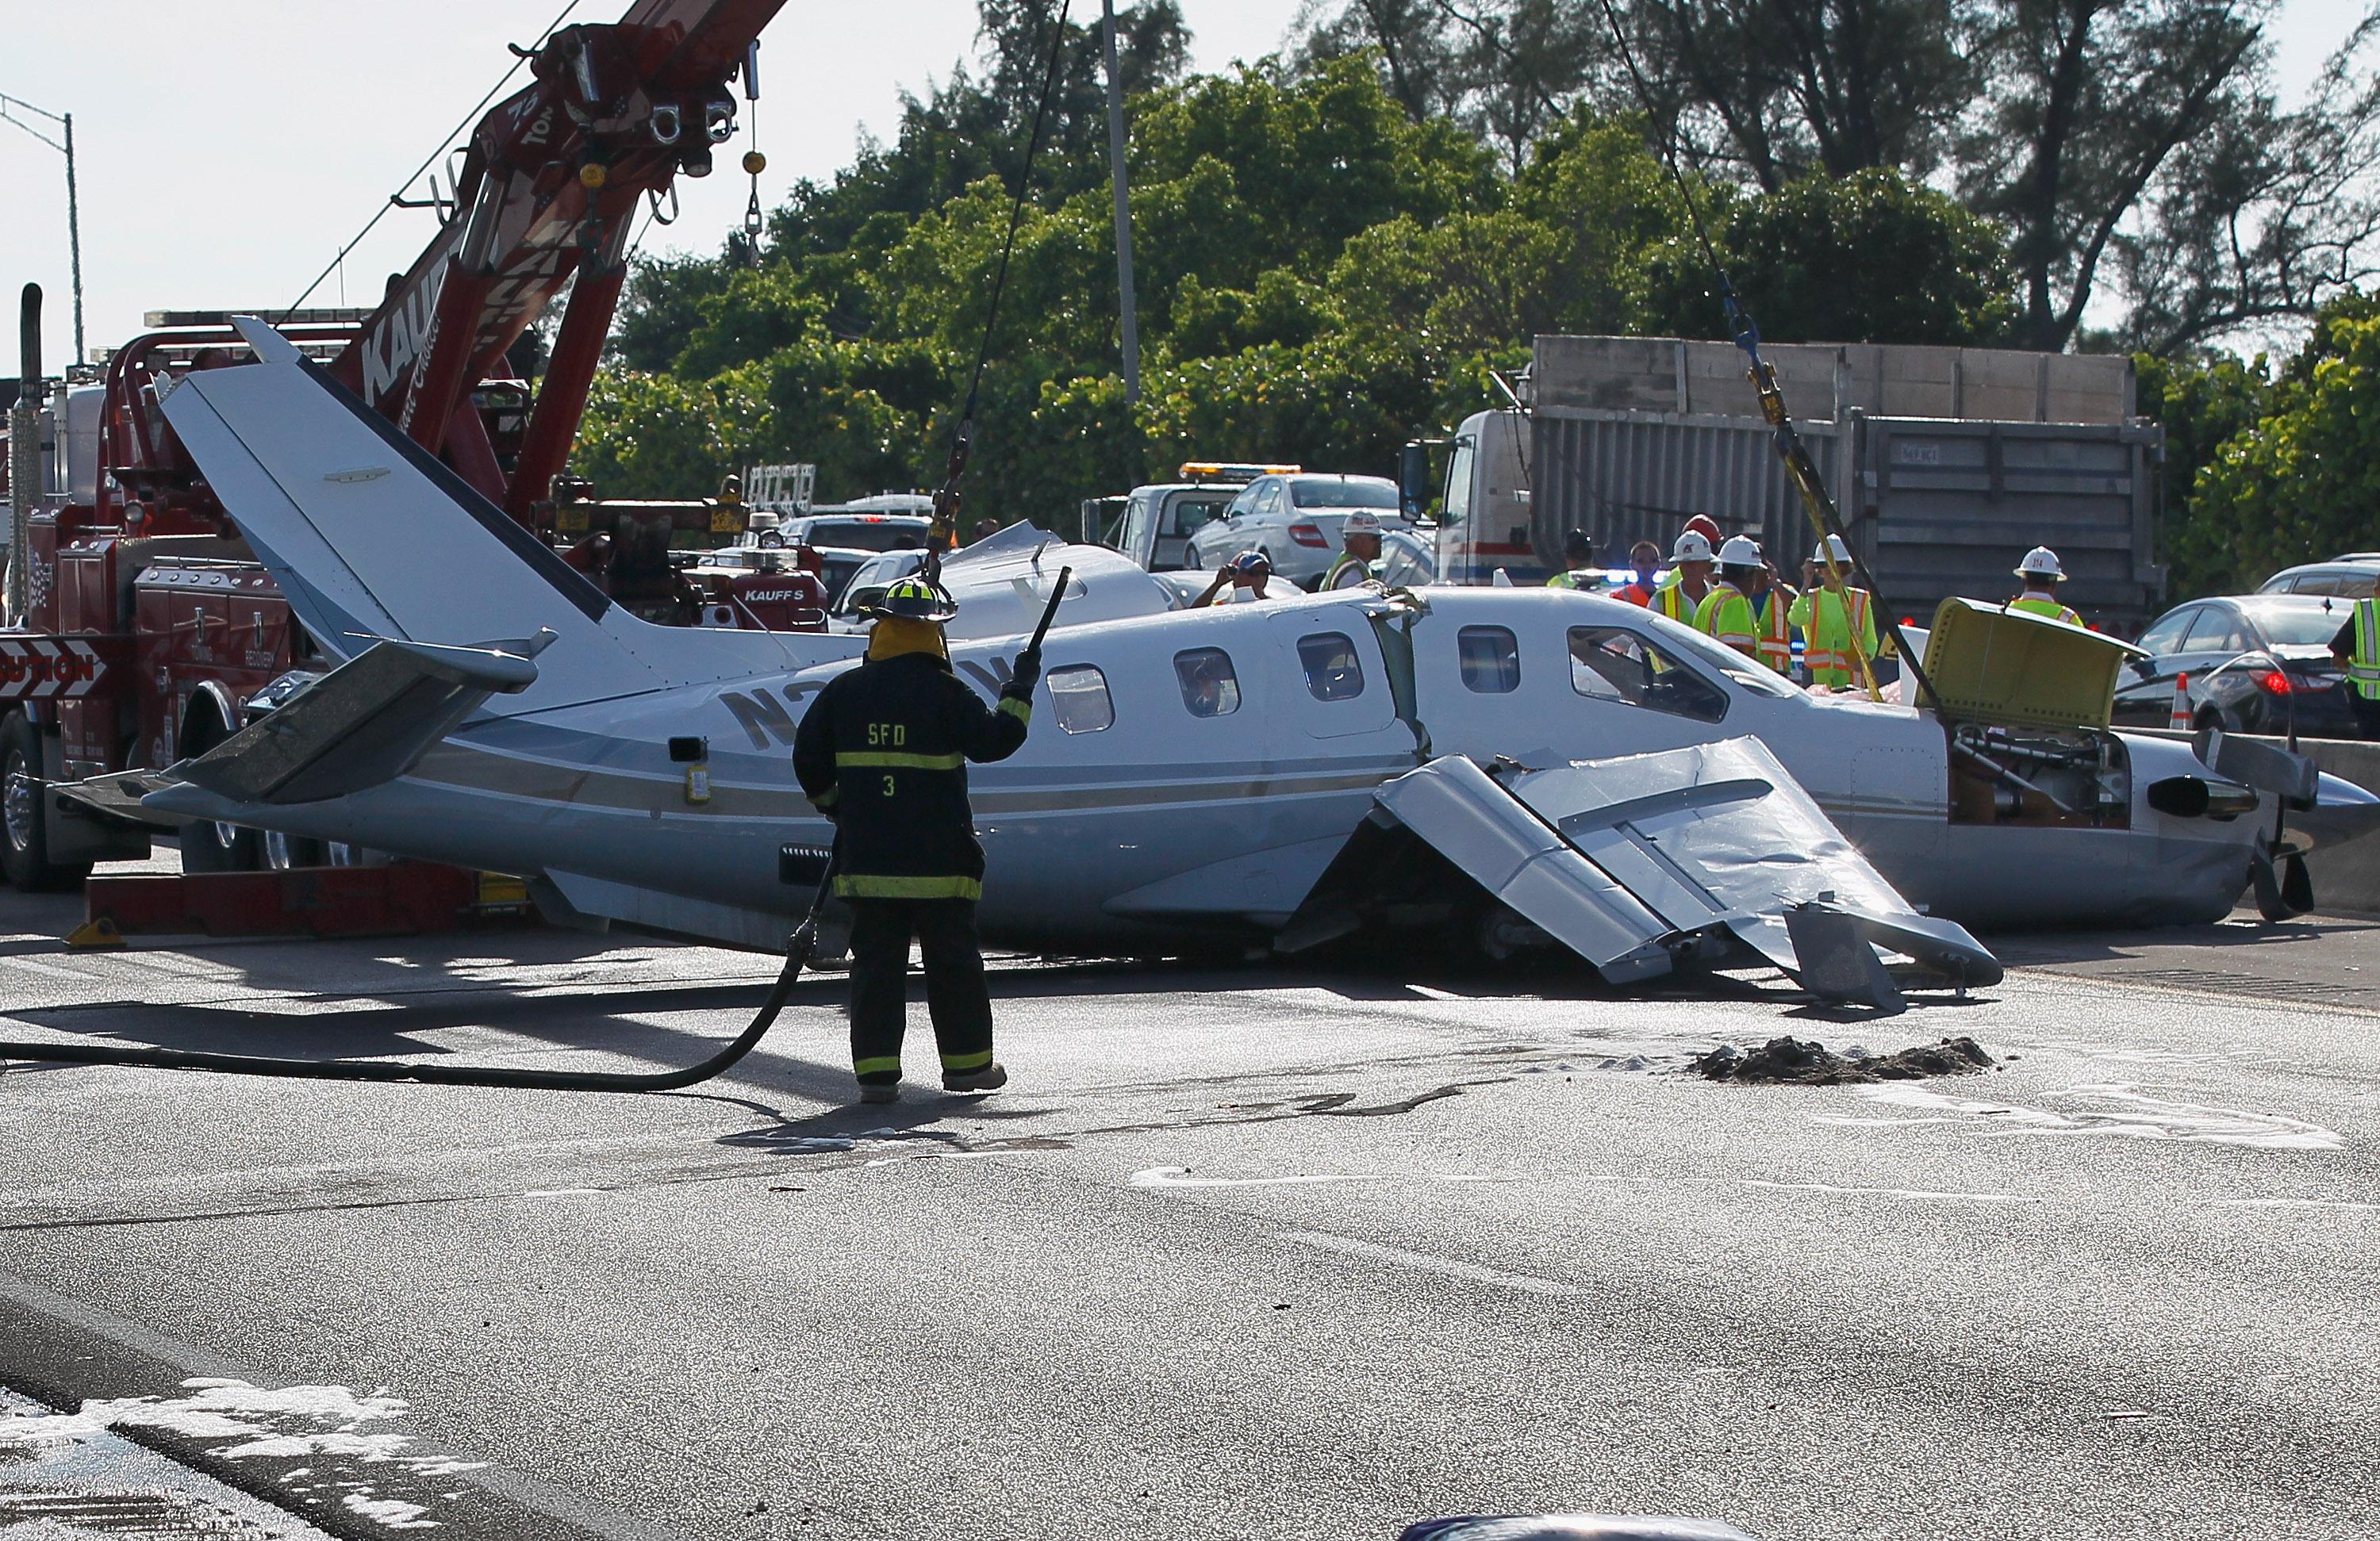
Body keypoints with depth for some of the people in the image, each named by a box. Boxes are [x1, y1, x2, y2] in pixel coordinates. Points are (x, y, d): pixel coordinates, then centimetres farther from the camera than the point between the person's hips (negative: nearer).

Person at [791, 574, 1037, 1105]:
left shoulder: (844, 691, 3)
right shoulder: (945, 692, -7)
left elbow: (808, 758, 8)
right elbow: (994, 740, -3)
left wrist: (832, 805, 24)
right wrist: (1020, 689, 9)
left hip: (866, 856, 2)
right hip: (939, 857, -2)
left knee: (876, 961, 4)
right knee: (952, 957, 9)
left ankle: (876, 1070, -2)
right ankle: (967, 1063, 17)